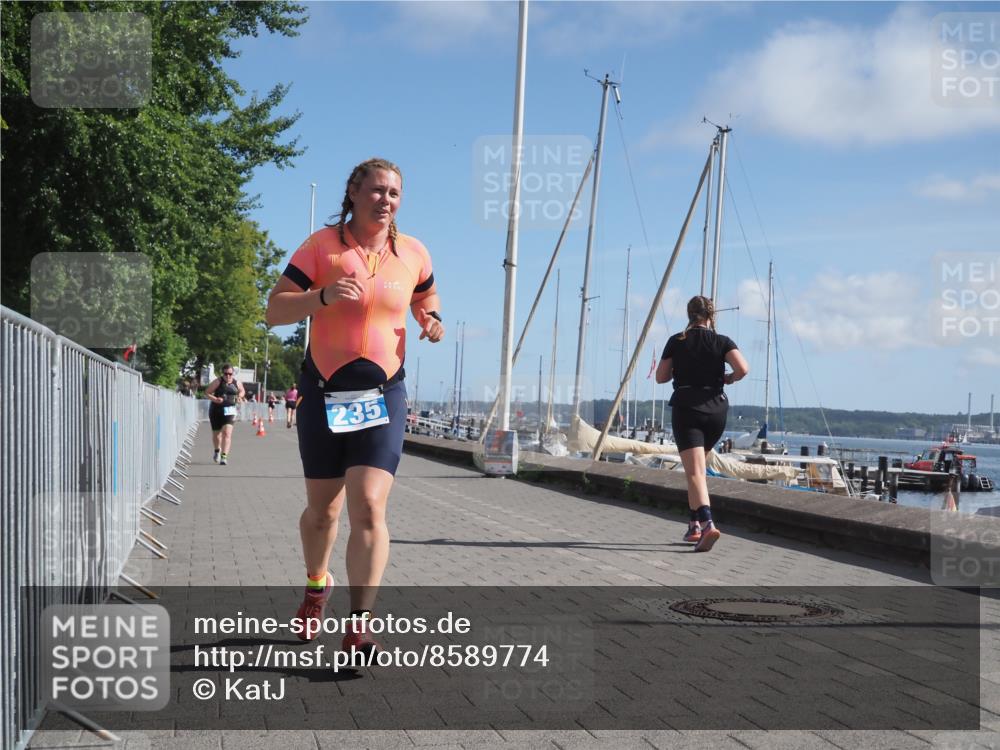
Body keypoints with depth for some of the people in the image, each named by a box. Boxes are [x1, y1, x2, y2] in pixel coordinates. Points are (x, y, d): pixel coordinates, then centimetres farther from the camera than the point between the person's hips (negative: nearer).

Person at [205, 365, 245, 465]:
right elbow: (207, 392, -6)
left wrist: (239, 396, 1)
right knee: (216, 433, 13)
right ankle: (217, 450, 44)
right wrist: (214, 399, -23)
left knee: (227, 433, -17)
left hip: (229, 411, 0)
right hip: (216, 410, 0)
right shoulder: (218, 382, -6)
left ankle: (224, 456, -21)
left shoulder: (237, 383, 4)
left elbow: (242, 391, 24)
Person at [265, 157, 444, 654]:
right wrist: (324, 295, -25)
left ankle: (359, 627, -14)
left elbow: (424, 297, 26)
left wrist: (432, 320, 2)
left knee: (369, 508, -15)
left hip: (383, 395, 1)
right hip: (324, 393, 0)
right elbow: (274, 310, -7)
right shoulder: (323, 245, -4)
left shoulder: (413, 254, 4)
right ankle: (317, 585, 44)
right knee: (322, 508, 13)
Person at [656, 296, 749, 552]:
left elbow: (661, 377, 6)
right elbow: (743, 369, -13)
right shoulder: (722, 342, 3)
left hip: (685, 409, -2)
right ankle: (695, 523, 20)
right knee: (696, 467, 21)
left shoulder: (676, 341, 4)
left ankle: (707, 523, -34)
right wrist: (729, 378, 8)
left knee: (695, 471, -13)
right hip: (716, 409, 3)